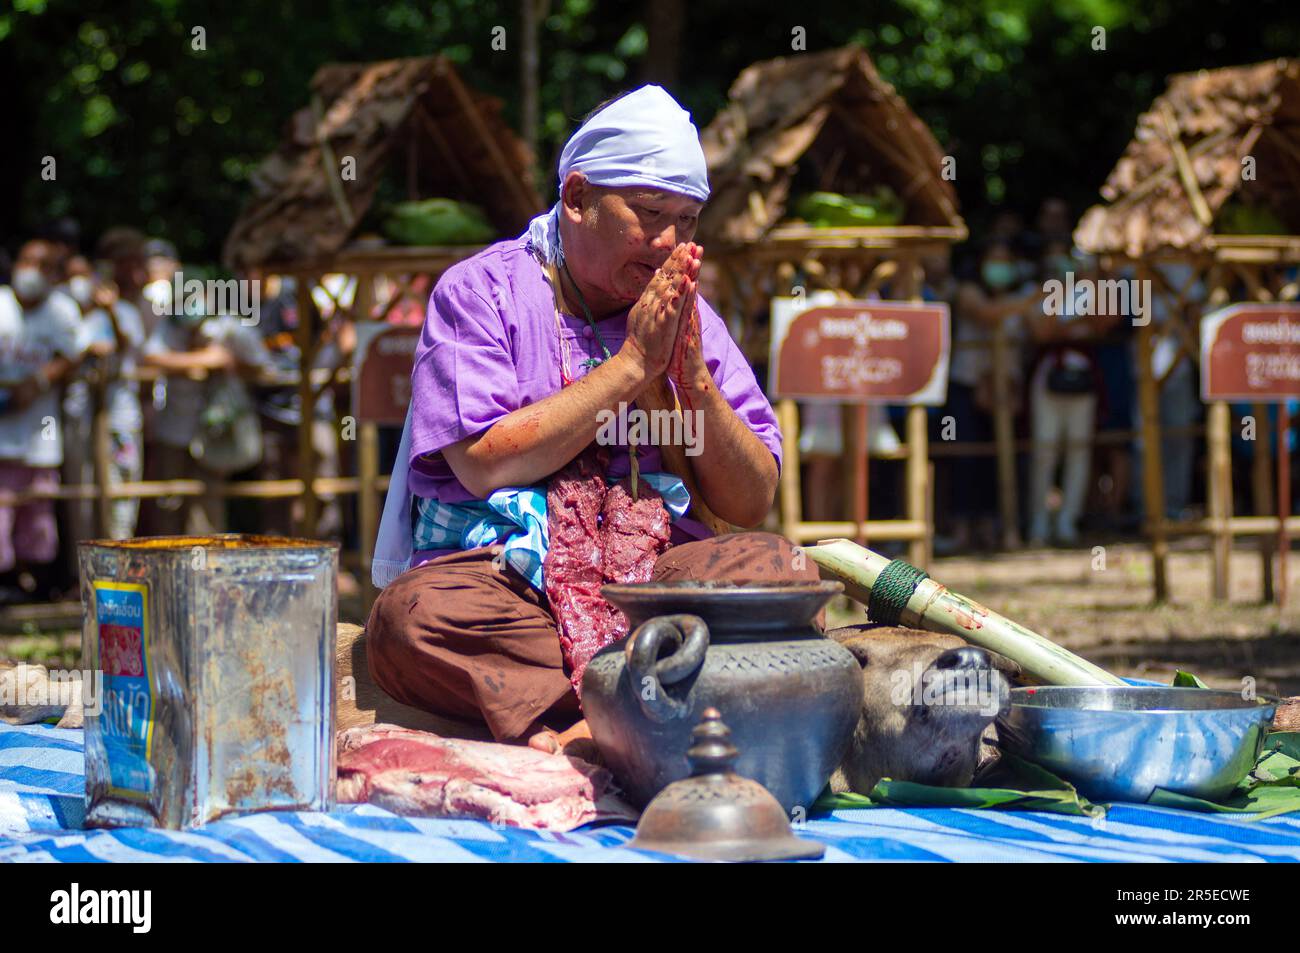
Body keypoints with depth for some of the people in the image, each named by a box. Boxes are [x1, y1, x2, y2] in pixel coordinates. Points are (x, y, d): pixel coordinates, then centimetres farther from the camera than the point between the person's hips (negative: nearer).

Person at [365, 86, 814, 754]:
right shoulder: (480, 292, 2)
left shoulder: (688, 316, 14)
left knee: (778, 567, -26)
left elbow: (753, 503, 9)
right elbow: (486, 465, -13)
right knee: (411, 614, -35)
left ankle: (575, 731, -37)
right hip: (499, 571, -3)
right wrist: (634, 364, -10)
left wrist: (693, 380, -8)